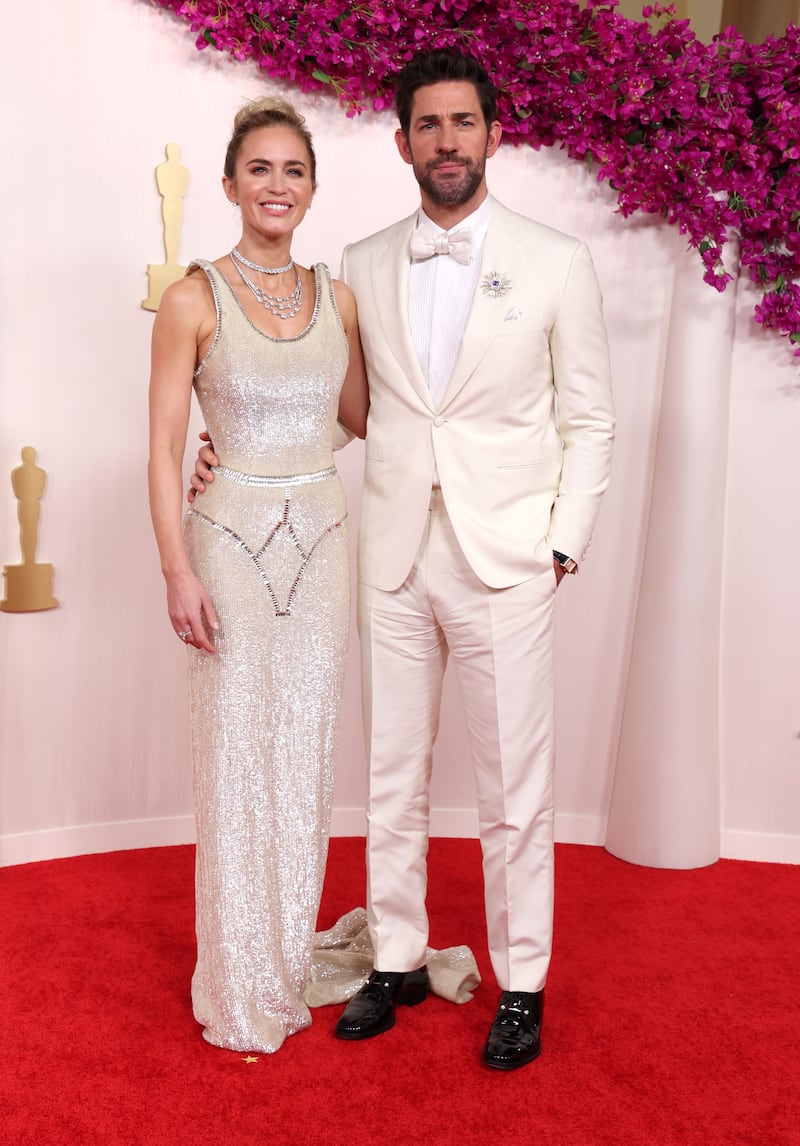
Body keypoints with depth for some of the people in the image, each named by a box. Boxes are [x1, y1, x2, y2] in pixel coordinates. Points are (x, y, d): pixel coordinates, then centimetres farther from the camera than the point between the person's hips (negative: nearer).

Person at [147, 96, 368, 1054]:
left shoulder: (337, 298, 7)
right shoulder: (194, 301, -5)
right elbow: (163, 447, -6)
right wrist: (178, 572, -12)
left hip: (319, 543, 4)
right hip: (231, 542, -4)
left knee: (305, 758, 11)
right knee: (236, 759, 4)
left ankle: (291, 967, 30)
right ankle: (239, 991, 22)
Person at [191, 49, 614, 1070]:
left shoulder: (556, 264, 0)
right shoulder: (363, 267, 7)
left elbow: (588, 420, 3)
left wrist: (562, 545, -5)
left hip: (504, 564, -2)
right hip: (394, 562, 3)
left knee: (513, 787, 5)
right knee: (391, 776, 12)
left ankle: (521, 984, 24)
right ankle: (397, 960, 31)